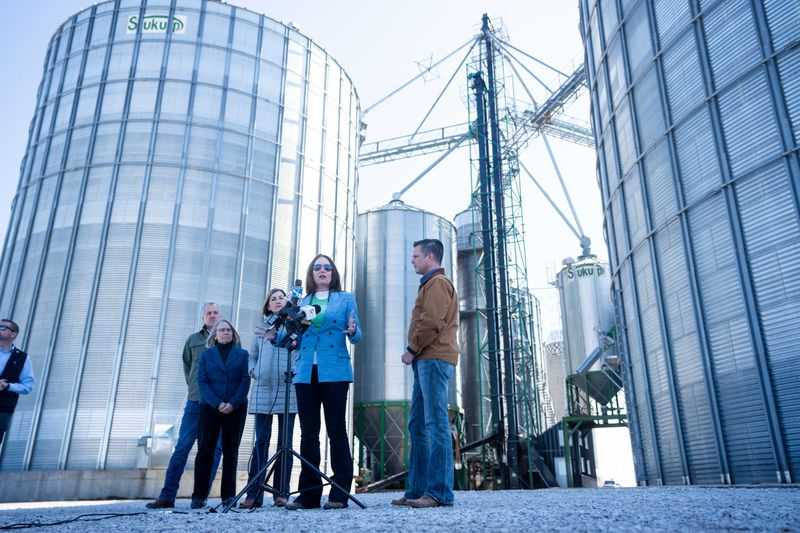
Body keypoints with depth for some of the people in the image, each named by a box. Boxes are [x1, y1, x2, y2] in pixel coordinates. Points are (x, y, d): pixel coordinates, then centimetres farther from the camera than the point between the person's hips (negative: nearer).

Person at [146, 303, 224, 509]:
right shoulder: (193, 339, 13)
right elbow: (186, 366, 21)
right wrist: (194, 387, 10)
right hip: (195, 400, 2)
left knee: (215, 449, -1)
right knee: (182, 447, 1)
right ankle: (167, 496, 5)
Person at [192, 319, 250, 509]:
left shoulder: (242, 354, 10)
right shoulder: (206, 355, 12)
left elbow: (245, 380, 1)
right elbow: (202, 381, 2)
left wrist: (233, 403, -12)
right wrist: (217, 403, -12)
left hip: (235, 408, 0)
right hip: (210, 407, 0)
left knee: (230, 451, 2)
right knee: (205, 450, -2)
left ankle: (228, 495, 6)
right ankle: (199, 496, 3)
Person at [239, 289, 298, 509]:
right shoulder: (261, 329, 16)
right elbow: (252, 356, 20)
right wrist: (254, 372, 2)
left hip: (287, 390, -1)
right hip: (263, 391, 1)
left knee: (285, 442, 2)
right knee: (261, 442, 0)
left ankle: (281, 492, 8)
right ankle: (254, 494, 2)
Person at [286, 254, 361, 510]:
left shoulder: (346, 299, 11)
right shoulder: (301, 302, 18)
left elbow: (356, 336, 5)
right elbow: (294, 337, 17)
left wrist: (352, 331, -18)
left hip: (334, 371, -3)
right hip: (305, 372, 3)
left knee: (336, 430, -3)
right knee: (308, 432, 4)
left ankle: (340, 492, 2)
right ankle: (309, 493, 11)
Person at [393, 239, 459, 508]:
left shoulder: (437, 282, -5)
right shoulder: (430, 283, 27)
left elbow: (431, 323, -17)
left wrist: (412, 350, -8)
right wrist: (415, 353, 12)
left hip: (434, 359, -10)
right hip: (426, 360, 10)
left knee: (436, 423, -10)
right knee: (417, 424, 9)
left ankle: (440, 492, -8)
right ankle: (416, 490, 13)